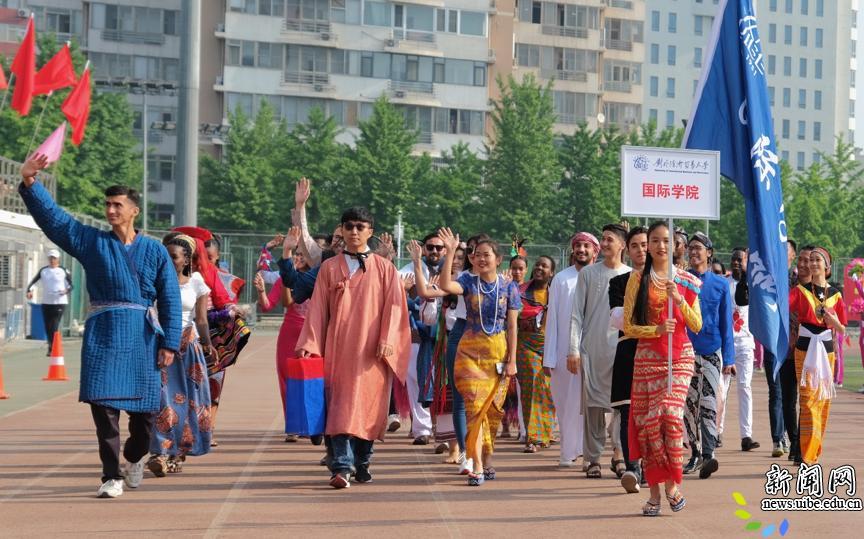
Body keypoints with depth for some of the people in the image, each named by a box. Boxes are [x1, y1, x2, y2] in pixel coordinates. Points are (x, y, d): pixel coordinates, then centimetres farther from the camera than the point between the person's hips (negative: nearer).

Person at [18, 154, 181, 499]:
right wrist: (29, 184, -14)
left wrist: (170, 343, -5)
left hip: (143, 335, 0)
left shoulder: (154, 251, 6)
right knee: (104, 404, -8)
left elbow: (170, 299, 3)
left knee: (144, 407, 6)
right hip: (103, 333, 0)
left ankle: (135, 457, 36)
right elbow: (52, 216, 0)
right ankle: (112, 476, 0)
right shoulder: (92, 241, 8)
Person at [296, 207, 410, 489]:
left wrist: (387, 340, -10)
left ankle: (362, 462, 16)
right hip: (338, 348, 0)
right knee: (340, 407, -8)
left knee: (368, 406, 2)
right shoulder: (329, 267, 10)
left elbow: (394, 307, 2)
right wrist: (309, 344, -3)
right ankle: (342, 467, -14)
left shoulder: (384, 269, 7)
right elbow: (318, 308, 6)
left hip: (372, 351, 0)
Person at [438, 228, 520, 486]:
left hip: (499, 352, 1)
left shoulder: (509, 287, 4)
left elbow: (512, 326, 3)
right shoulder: (468, 282, 2)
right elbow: (445, 286, -20)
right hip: (470, 351, -1)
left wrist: (512, 359, -2)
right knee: (475, 406, -11)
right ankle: (477, 467, -14)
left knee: (493, 409, 5)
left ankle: (487, 459, 20)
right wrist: (450, 252, -23)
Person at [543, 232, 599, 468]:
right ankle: (570, 450, 18)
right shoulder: (561, 279, 6)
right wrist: (548, 357, 1)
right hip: (563, 351, 2)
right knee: (564, 403, 7)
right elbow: (552, 318, 6)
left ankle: (569, 453, 4)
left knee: (581, 403, -3)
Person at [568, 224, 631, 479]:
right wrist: (573, 349, -2)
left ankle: (619, 454, 4)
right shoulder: (588, 273, 7)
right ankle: (593, 458, 6)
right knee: (593, 404, 0)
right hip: (592, 348, 0)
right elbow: (577, 314, 5)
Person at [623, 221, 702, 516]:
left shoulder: (687, 281, 8)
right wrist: (657, 329, -15)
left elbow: (697, 326, 4)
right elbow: (628, 326, 1)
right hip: (647, 357, 0)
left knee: (670, 414, -18)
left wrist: (679, 300, -11)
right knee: (648, 421, -2)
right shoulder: (638, 279, 5)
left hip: (680, 357, 0)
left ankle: (673, 481, -3)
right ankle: (654, 491, 5)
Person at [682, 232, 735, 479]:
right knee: (689, 404, 5)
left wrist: (728, 358, 1)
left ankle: (708, 455, -19)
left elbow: (726, 323, 6)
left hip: (711, 351, -1)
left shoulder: (720, 284, 6)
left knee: (709, 404, -12)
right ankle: (696, 454, 16)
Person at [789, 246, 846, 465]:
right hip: (805, 350, -3)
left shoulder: (835, 295, 8)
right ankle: (808, 457, -12)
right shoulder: (800, 291, 1)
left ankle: (813, 454, 18)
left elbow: (842, 329, 12)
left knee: (823, 401, 6)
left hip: (826, 351, 3)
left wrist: (835, 322, -8)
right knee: (808, 400, -11)